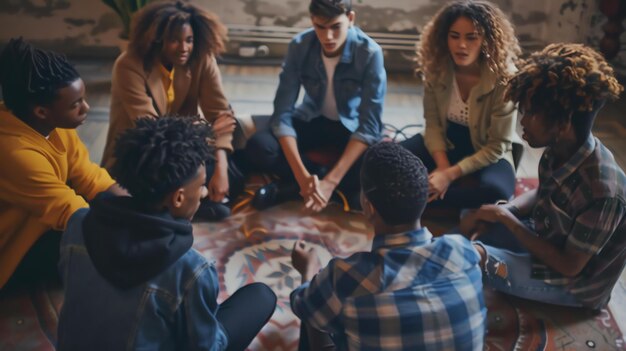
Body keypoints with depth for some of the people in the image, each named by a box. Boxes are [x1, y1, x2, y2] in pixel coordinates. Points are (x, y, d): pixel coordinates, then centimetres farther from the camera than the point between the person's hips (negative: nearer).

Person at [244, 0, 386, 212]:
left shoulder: (370, 53, -26)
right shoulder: (299, 46, -20)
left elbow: (369, 125, -27)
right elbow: (282, 114, -21)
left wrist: (331, 181, -37)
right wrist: (302, 175, -35)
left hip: (351, 126, -1)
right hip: (312, 120, 1)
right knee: (258, 147, -26)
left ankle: (290, 187, -22)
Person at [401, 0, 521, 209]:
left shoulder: (503, 78, -23)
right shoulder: (436, 68, -11)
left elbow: (497, 146, -19)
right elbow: (433, 123, -5)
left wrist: (450, 174, -27)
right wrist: (443, 165, -22)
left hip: (487, 153, -2)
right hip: (445, 143, 3)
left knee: (495, 191, -37)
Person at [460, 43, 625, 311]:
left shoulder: (602, 192, -36)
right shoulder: (560, 151, -13)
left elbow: (569, 266, -25)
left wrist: (506, 218, -22)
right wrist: (497, 212, -10)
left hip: (575, 283, -8)